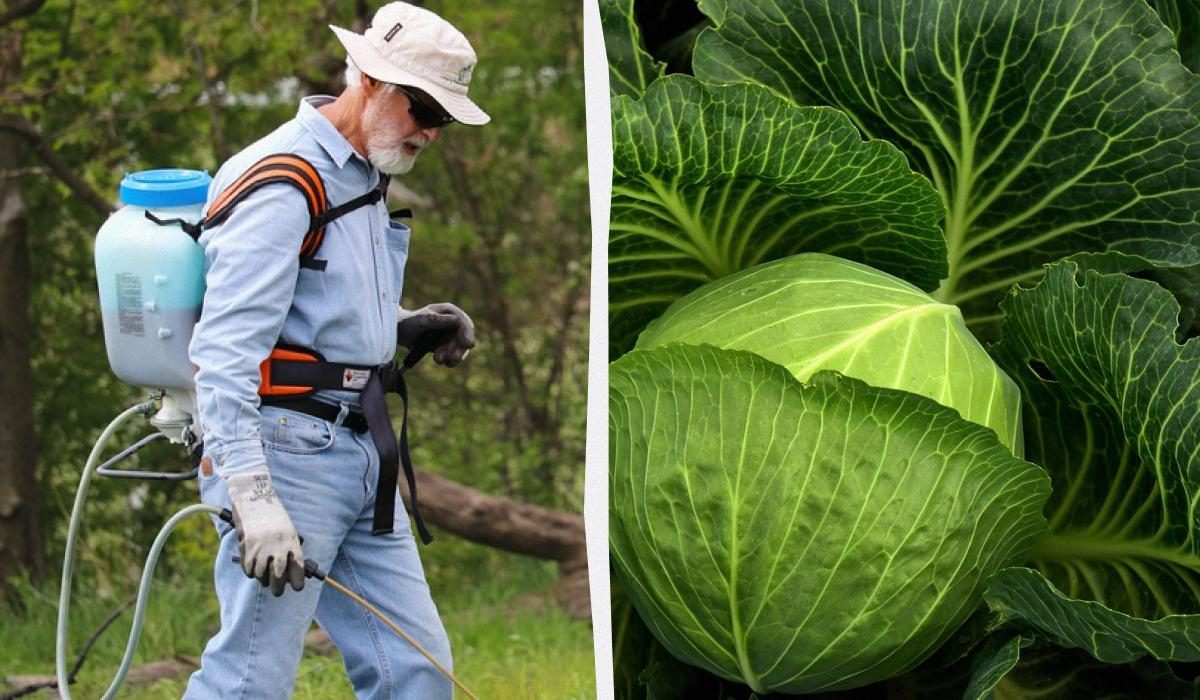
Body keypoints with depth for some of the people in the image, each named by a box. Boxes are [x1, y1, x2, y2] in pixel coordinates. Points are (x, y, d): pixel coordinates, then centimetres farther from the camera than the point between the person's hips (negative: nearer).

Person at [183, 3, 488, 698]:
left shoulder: (364, 178, 16)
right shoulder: (283, 185, -15)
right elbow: (225, 353, -23)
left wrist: (407, 326, 11)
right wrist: (253, 499, -29)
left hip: (361, 453, 10)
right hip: (286, 453, -10)